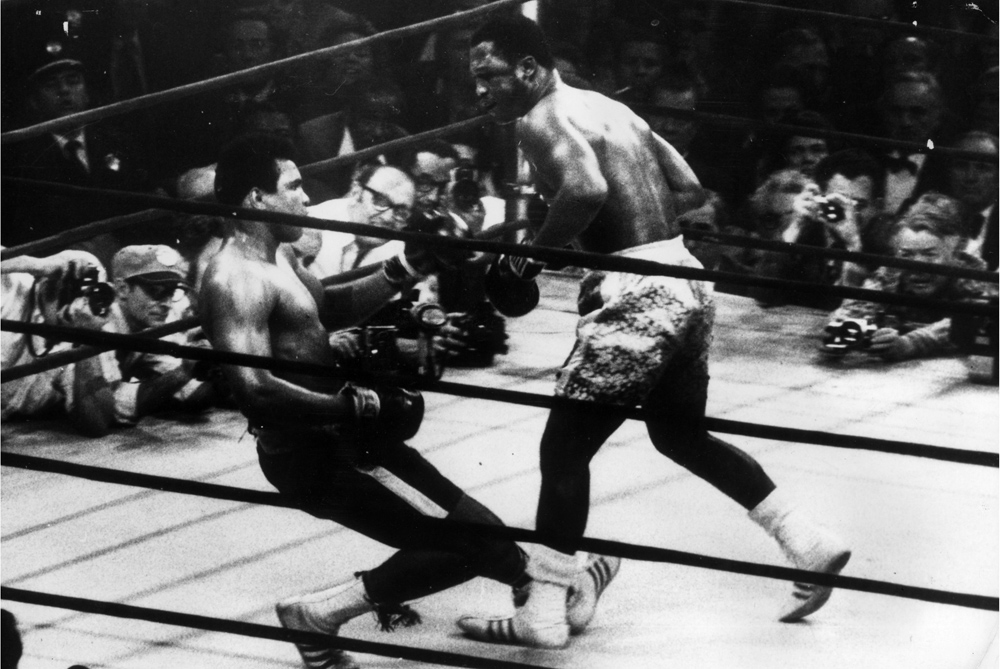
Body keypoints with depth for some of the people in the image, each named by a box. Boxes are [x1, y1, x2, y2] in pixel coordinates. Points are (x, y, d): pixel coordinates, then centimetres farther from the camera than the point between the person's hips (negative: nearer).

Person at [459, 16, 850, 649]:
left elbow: (586, 189, -29)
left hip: (635, 296, -9)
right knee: (681, 432, 27)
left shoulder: (543, 118, -9)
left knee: (564, 447, -1)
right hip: (684, 281, 9)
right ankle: (811, 544, 29)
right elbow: (690, 188, 20)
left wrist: (530, 256, -17)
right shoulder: (605, 106, 18)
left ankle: (544, 615, -1)